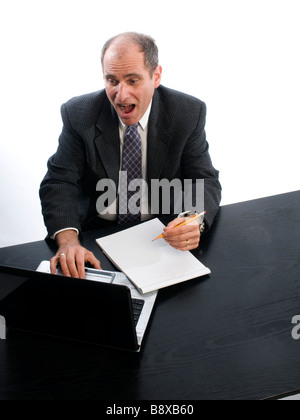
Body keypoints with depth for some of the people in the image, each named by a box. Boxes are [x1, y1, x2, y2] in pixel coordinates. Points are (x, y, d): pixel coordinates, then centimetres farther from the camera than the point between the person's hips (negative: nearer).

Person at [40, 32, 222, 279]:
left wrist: (195, 221, -28)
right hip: (98, 233, 1)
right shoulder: (79, 115, -6)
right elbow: (60, 183, -9)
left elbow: (206, 182, -5)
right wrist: (68, 240, -29)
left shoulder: (189, 113, -6)